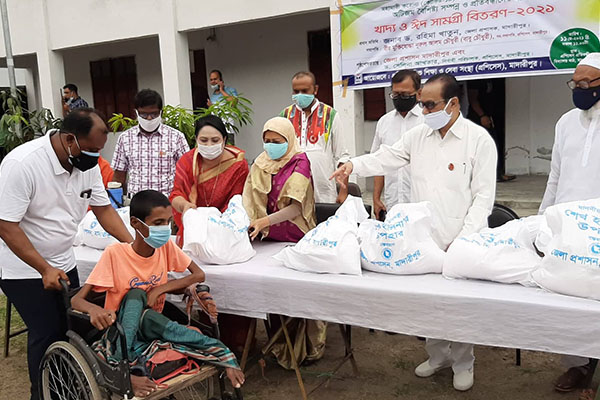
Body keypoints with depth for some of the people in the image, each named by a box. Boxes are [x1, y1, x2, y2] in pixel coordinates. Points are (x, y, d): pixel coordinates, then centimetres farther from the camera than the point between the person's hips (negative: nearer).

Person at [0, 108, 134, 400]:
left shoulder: (87, 163, -6)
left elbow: (103, 208, 0)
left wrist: (132, 244, -12)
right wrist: (45, 269, -24)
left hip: (62, 263, 6)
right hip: (24, 269, -6)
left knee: (71, 327, 9)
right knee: (47, 333, -3)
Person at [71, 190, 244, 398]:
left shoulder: (167, 246, -6)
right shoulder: (114, 254, -18)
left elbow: (199, 275, -3)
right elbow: (76, 300, -19)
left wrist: (160, 289, -17)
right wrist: (94, 309, -44)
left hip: (151, 325, 3)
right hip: (121, 331, -3)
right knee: (136, 295, -29)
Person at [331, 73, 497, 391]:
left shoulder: (479, 139, -6)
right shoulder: (418, 135, 8)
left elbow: (483, 196, -8)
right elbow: (386, 159, 8)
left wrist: (466, 239, -15)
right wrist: (353, 165, -10)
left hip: (459, 241, -4)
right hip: (422, 238, 4)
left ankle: (463, 363, 28)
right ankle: (437, 354, 35)